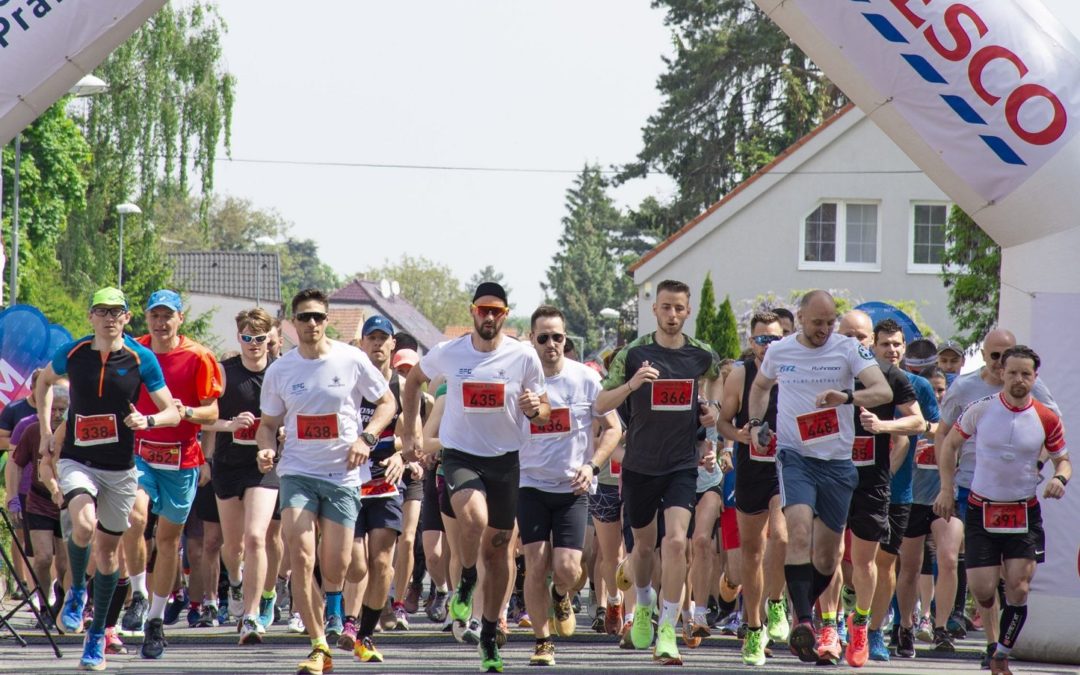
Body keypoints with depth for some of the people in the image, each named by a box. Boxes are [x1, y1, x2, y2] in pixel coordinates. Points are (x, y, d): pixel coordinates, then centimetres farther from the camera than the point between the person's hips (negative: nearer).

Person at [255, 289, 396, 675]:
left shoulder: (351, 360, -2)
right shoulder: (279, 371, 3)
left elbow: (387, 403, 6)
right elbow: (269, 423, 12)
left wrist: (366, 438, -10)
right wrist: (266, 448, -10)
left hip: (344, 474, -1)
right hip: (298, 472, 1)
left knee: (335, 567, 0)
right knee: (300, 557, -16)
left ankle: (333, 604, 36)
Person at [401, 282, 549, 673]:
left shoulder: (524, 357, -5)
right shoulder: (448, 354, -4)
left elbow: (545, 413, 3)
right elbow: (414, 380, 15)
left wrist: (535, 409, -20)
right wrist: (410, 428, 10)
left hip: (505, 459, 2)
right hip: (460, 455, -2)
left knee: (499, 546, 8)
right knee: (473, 517, -31)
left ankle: (490, 635, 21)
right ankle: (466, 585, -2)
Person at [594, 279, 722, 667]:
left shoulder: (702, 355, -1)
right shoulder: (634, 354, -7)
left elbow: (716, 375, 24)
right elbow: (601, 405, -8)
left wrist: (712, 406, 5)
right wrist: (630, 385, -26)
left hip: (683, 465, 0)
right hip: (639, 466, 0)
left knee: (676, 541, -17)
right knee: (644, 544, 14)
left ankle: (667, 630, -13)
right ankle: (643, 606, 44)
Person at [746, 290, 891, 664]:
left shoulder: (849, 349, -3)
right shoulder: (779, 351, 5)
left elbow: (884, 391, -15)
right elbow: (760, 387, 27)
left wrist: (846, 397, -32)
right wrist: (756, 424, 11)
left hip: (838, 462, 1)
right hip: (794, 455, -1)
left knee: (826, 556, 6)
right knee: (800, 531, -24)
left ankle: (805, 612, 31)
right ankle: (803, 622, -27)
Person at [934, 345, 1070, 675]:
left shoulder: (1047, 419, -4)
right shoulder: (981, 409, -5)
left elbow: (1062, 459, 9)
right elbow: (950, 443, 9)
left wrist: (1060, 479, -15)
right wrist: (946, 489, 3)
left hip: (1025, 514, 0)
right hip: (981, 511, 0)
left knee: (1018, 590, -8)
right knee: (982, 592, -7)